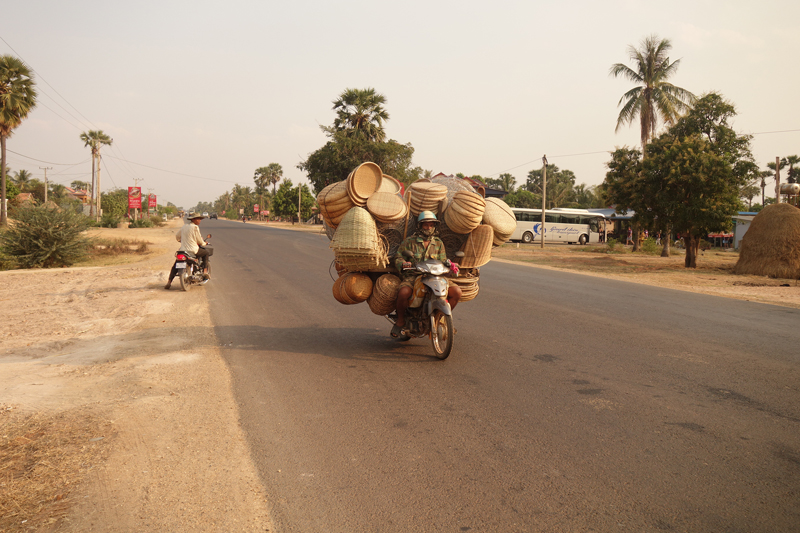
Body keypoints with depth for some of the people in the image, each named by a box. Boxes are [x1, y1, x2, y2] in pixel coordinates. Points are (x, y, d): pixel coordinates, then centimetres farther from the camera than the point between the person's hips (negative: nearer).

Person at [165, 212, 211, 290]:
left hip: (182, 250, 6)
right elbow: (199, 240, -4)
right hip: (193, 250, -6)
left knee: (175, 266, 20)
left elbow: (177, 236, 22)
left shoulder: (184, 226, 11)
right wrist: (204, 243, 18)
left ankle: (169, 282, 8)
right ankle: (205, 272, 10)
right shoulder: (195, 227, -9)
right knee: (206, 253, 20)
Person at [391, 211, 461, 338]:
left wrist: (450, 265, -10)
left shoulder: (438, 243, 17)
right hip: (413, 276, -3)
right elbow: (398, 257, 4)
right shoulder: (409, 241, 8)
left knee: (457, 291, -16)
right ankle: (400, 320, -7)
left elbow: (442, 261, 13)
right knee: (403, 292, -35)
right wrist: (403, 264, -19)